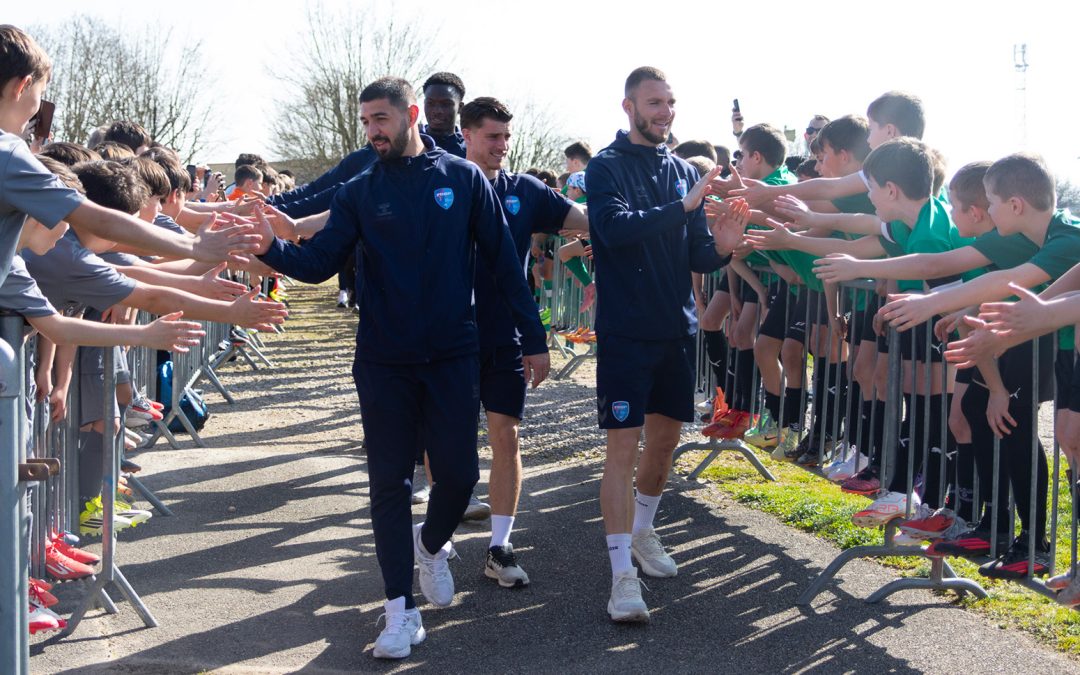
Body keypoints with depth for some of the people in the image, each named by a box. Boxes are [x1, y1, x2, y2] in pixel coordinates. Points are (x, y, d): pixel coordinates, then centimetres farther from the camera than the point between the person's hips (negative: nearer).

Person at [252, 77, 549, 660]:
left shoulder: (463, 179, -1)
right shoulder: (360, 192, 2)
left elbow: (503, 261, 0)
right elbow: (318, 263, -7)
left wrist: (533, 339, -1)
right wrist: (272, 247, -28)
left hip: (452, 356, -1)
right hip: (383, 363, 1)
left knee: (458, 472, 2)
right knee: (389, 482, 2)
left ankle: (431, 545, 35)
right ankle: (400, 608, 10)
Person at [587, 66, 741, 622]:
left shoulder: (683, 171, 9)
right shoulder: (606, 168, -6)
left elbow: (696, 255, 7)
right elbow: (616, 229, -24)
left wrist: (719, 247, -15)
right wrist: (683, 207, -27)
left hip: (677, 327, 6)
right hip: (625, 330, -6)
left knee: (665, 437, 15)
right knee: (623, 447, -8)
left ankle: (641, 532, 37)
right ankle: (623, 575, -7)